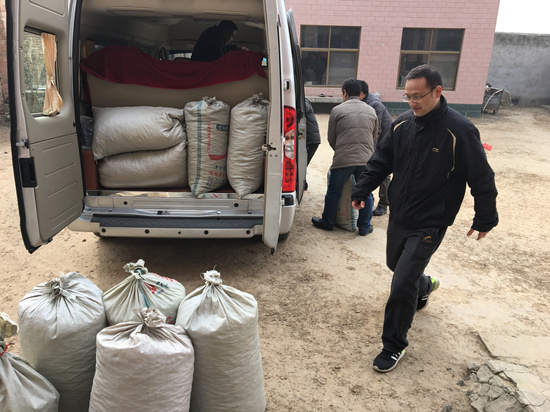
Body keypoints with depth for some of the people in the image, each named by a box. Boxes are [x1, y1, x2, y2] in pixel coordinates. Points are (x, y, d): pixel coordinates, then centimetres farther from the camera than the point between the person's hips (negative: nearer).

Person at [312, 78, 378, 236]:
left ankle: (327, 222, 27)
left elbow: (331, 139, 7)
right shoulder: (371, 111, 13)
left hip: (343, 160, -3)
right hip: (366, 159, 3)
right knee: (365, 194, 14)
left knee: (334, 192, 13)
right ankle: (364, 227, 23)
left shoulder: (337, 110, 2)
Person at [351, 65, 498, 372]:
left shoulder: (460, 131, -18)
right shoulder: (402, 125, -2)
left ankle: (394, 346, 14)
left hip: (429, 224, -6)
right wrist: (362, 190, 4)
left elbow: (482, 178, -11)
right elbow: (381, 162, 10)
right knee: (397, 265, 24)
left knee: (402, 286, -8)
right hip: (399, 216, 6)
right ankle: (425, 286, 58)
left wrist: (485, 218, -4)